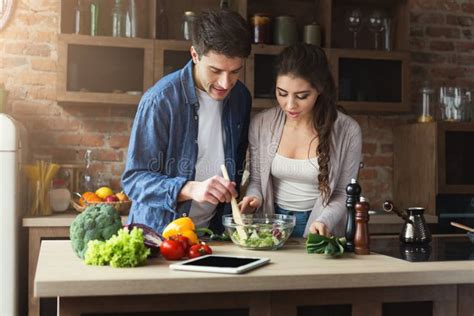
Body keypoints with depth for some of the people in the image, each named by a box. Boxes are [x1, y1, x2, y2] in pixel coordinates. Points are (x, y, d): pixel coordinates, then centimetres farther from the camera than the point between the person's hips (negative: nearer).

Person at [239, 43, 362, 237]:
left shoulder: (347, 131, -7)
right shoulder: (261, 124, -1)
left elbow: (343, 193, 0)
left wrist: (323, 222, -16)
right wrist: (254, 198, -9)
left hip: (316, 232, 0)